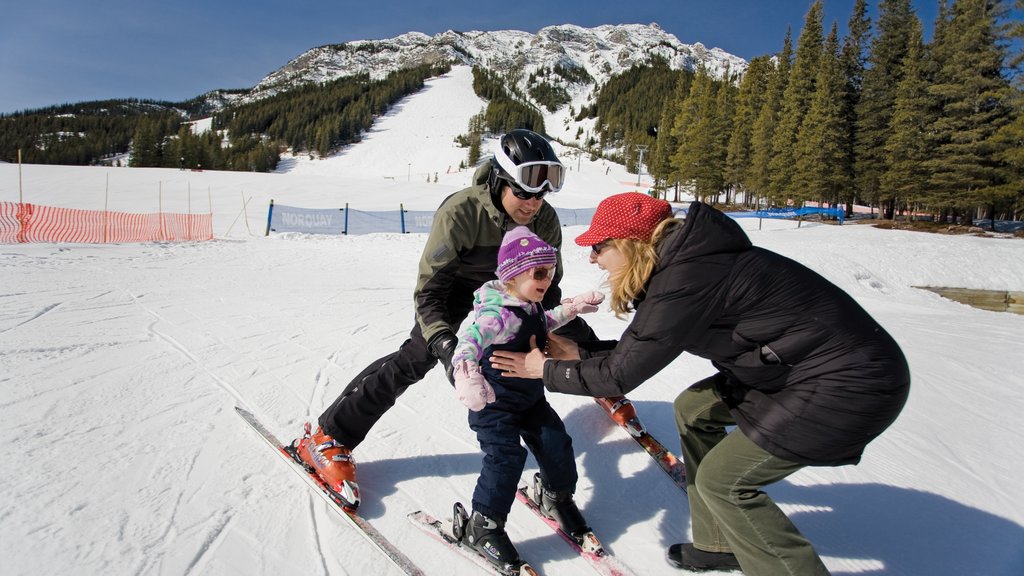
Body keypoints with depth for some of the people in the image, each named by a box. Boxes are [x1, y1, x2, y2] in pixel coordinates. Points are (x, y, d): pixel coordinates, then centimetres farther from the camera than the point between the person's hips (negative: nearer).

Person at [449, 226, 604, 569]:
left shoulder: (530, 307, 2)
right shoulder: (499, 313, -28)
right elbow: (472, 337, -46)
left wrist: (573, 309, 19)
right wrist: (466, 371, -67)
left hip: (529, 397, 9)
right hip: (494, 402, -8)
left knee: (555, 443, 8)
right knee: (505, 457, -14)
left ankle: (557, 497, 36)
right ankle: (483, 526, 7)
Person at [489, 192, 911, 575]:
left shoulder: (686, 280, -25)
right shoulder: (682, 261, 3)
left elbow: (620, 375, -18)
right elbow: (641, 350, 12)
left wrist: (548, 371, -4)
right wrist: (579, 354, 12)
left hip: (852, 383, -10)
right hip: (800, 365, 10)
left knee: (721, 480, -4)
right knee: (693, 409, 15)